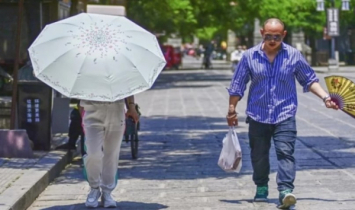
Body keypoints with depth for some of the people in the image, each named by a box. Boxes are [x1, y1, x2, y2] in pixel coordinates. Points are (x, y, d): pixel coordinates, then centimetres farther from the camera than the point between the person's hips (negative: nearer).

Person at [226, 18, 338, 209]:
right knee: (259, 155, 11)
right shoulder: (250, 56, 0)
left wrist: (325, 97, -1)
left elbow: (309, 80, 10)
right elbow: (237, 86, 8)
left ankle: (286, 191, -21)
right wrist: (231, 110, 9)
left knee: (285, 152, -15)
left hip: (285, 116, -2)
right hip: (257, 116, 2)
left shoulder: (294, 56, 0)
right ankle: (261, 188, 30)